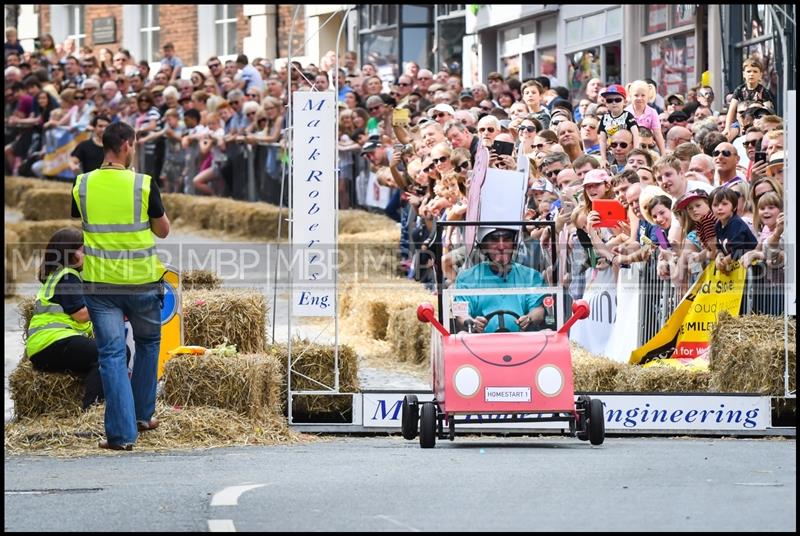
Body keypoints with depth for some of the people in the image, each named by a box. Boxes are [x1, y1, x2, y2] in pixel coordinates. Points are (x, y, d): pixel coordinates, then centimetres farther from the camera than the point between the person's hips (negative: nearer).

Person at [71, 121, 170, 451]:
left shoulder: (82, 185, -3)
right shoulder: (143, 185, -11)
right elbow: (163, 230, 1)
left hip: (100, 283, 1)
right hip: (141, 281, -1)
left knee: (112, 355, 1)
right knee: (148, 343, 22)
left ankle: (122, 433, -5)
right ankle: (143, 415, 30)